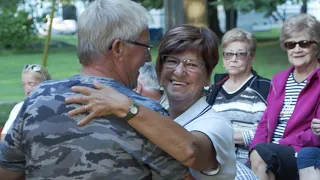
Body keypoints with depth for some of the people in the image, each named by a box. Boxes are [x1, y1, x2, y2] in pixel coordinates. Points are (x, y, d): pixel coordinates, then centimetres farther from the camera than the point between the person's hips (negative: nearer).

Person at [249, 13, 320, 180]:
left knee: (261, 152, -30)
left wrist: (280, 145, -15)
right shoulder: (279, 80, 19)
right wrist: (255, 151, -6)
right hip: (271, 155, 5)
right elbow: (265, 122, 13)